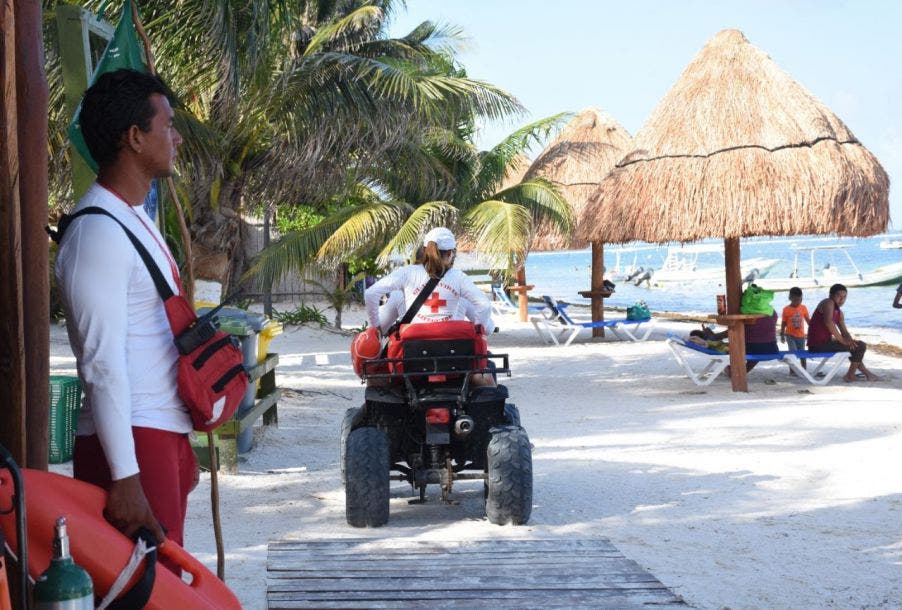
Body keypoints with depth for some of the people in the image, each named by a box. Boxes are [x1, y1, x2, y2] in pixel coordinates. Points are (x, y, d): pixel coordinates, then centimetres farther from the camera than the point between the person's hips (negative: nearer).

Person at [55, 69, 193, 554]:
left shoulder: (136, 220, 17)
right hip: (132, 442, -10)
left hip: (164, 434, 10)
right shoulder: (98, 232, -15)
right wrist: (124, 475, -23)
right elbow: (103, 363, -20)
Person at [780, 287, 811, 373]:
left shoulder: (803, 308, -1)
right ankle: (792, 370, -2)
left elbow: (808, 321, 8)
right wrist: (782, 335, -2)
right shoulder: (786, 309, -7)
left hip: (801, 335, 3)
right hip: (790, 335, -3)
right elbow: (783, 323, -1)